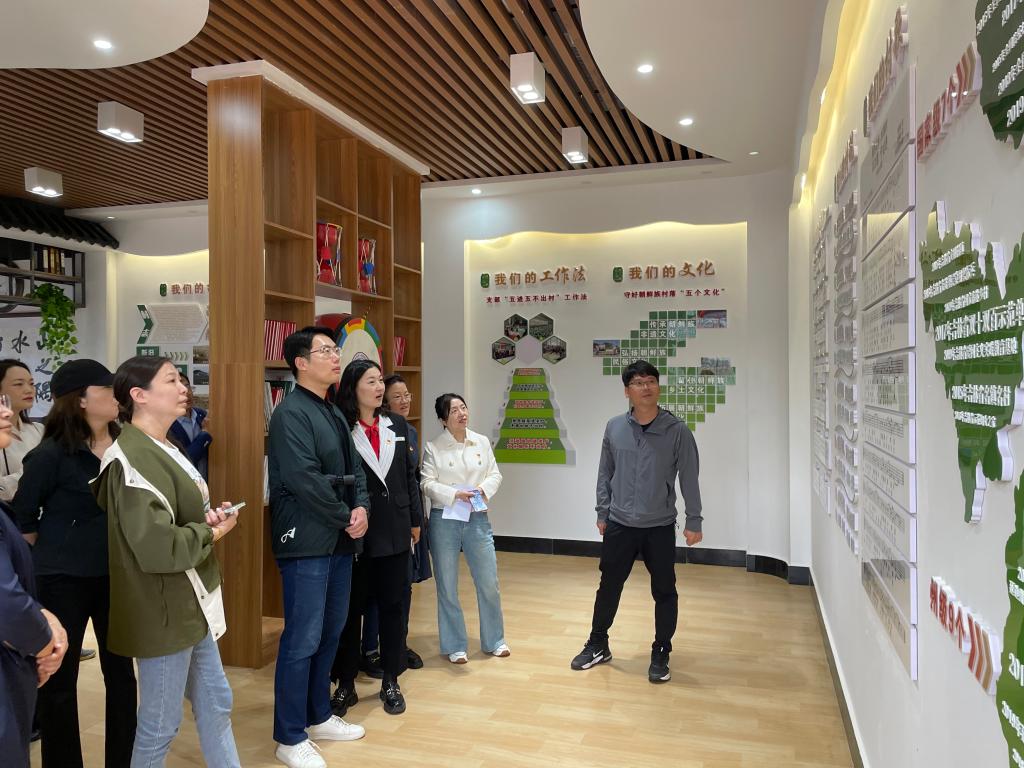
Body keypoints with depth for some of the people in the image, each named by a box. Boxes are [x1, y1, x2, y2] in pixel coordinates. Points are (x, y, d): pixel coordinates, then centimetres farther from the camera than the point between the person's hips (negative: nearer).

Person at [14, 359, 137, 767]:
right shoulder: (52, 453, -15)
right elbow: (22, 517, -5)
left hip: (117, 575, 5)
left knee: (121, 672, 14)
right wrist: (49, 559, 2)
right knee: (59, 680, 10)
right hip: (62, 580, -4)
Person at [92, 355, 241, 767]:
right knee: (160, 724, 7)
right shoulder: (133, 459, -22)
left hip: (190, 602, 10)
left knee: (215, 703, 18)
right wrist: (211, 533, -13)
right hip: (164, 609, -9)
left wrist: (209, 518, -1)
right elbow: (156, 547, -29)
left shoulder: (163, 448, 9)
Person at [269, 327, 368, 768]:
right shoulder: (291, 413, -13)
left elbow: (353, 467, 14)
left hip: (339, 540, 9)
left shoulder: (333, 412, 14)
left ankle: (318, 716, 31)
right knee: (302, 640, -1)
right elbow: (305, 481, -21)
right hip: (307, 541, -9)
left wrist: (361, 507, -4)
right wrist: (347, 518, -12)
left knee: (330, 633, 16)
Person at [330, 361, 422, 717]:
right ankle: (345, 685, 23)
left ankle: (390, 682, 26)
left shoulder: (398, 425, 6)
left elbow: (409, 475, 11)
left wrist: (415, 520, 11)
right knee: (350, 608, 8)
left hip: (394, 530, 4)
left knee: (393, 605, 12)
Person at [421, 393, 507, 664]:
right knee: (447, 587, 7)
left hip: (477, 519, 3)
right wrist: (455, 494, -20)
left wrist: (485, 487, -14)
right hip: (444, 520, -2)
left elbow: (495, 474, 6)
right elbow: (427, 484, -8)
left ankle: (494, 640, 27)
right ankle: (454, 646, 22)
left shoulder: (482, 442, 4)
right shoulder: (433, 448, -5)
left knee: (489, 583, 8)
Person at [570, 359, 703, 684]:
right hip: (619, 524, 2)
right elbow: (605, 474, 7)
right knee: (609, 587, 12)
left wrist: (693, 522, -4)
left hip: (660, 527, -2)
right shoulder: (614, 428, -1)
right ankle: (598, 645, 31)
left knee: (664, 593, 8)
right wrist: (602, 513, 7)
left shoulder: (677, 431, -8)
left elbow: (689, 478, -4)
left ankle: (660, 655, 26)